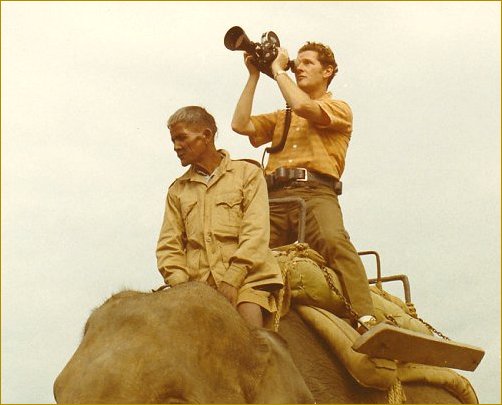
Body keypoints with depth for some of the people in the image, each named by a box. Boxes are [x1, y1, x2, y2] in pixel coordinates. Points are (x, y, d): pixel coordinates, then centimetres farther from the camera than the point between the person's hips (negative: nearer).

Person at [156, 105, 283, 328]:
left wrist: (231, 281, -12)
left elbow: (256, 234, 0)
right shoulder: (177, 190, 22)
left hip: (243, 278, -3)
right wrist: (181, 285, -6)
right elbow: (168, 245, 13)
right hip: (196, 283, 3)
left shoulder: (248, 173, 12)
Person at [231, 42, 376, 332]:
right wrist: (254, 76, 25)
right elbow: (240, 124, 21)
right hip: (274, 197, 5)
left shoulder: (339, 109, 18)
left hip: (314, 192, -5)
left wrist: (278, 70, 11)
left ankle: (366, 321, -46)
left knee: (334, 241, -35)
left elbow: (302, 106, -3)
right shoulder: (280, 117, 36)